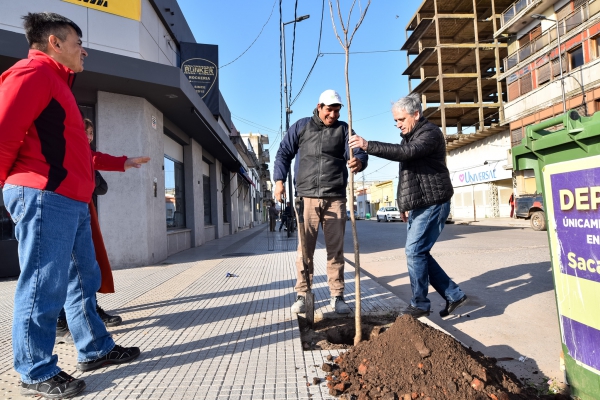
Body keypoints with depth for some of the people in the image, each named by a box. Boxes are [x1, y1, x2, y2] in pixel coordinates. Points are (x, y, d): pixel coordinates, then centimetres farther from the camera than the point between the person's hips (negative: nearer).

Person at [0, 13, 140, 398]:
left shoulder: (57, 82, 25)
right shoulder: (34, 71, -5)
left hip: (71, 200, 10)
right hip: (45, 197, -10)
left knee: (85, 278, 14)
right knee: (43, 287, -2)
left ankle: (96, 349, 26)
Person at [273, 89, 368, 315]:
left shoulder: (343, 129, 10)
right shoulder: (301, 126, 10)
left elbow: (357, 152, -3)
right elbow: (284, 153, 12)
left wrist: (358, 161, -27)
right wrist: (279, 180, 0)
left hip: (336, 199, 1)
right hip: (307, 197, 0)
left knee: (336, 249, 5)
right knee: (304, 249, 1)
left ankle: (337, 296, 15)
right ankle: (302, 295, 13)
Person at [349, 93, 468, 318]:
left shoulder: (430, 133, -10)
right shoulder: (408, 137, 19)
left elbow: (406, 153, -30)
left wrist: (368, 146, -34)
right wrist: (404, 205, 21)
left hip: (432, 204, -10)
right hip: (418, 206, 10)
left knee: (414, 251, -10)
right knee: (418, 253, 9)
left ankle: (420, 304, 6)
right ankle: (453, 295, 21)